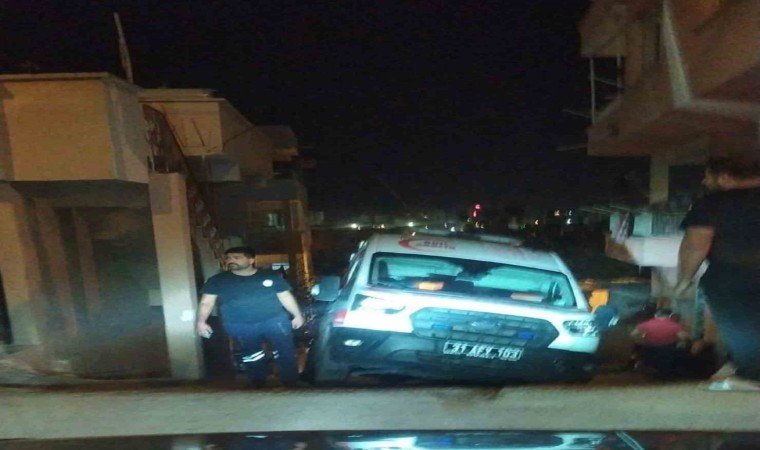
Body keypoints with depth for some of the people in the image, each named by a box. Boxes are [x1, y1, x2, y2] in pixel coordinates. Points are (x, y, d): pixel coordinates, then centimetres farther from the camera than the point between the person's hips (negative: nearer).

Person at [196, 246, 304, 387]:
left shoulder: (271, 275, 4)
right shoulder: (217, 280, 5)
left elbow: (285, 296, 7)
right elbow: (206, 302, 4)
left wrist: (297, 315, 6)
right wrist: (201, 321, -9)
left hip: (275, 320, 0)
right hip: (240, 326, 0)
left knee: (287, 353, 4)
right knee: (252, 359, 10)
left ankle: (291, 385, 21)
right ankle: (259, 387, 31)